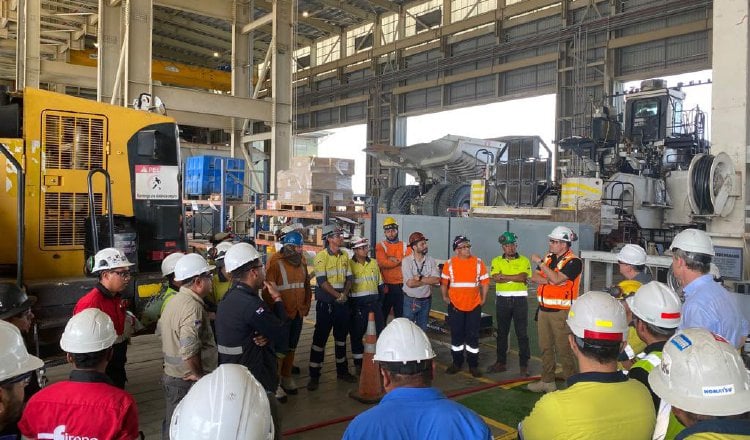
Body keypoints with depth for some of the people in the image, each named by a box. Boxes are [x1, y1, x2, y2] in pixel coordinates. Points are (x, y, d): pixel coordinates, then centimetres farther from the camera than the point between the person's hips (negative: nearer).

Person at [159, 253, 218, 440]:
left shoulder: (175, 300, 7)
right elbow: (189, 351, -32)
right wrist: (198, 374, -16)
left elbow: (162, 326, 18)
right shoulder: (193, 306, -24)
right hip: (188, 381, -9)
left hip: (172, 374, 9)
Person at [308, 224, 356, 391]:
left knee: (341, 337, 15)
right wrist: (338, 295, -17)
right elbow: (322, 281, -17)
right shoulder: (321, 256, -11)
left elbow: (349, 278, 8)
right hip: (326, 303, -6)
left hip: (342, 303, 6)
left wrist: (345, 294, -9)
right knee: (320, 338, -2)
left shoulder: (344, 256, 7)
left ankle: (342, 371, 28)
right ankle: (314, 376, 7)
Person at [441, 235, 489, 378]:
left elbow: (485, 282, 3)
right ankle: (457, 363, 22)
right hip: (455, 306, 0)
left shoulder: (478, 262, 0)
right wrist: (445, 297, 0)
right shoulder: (449, 263, -2)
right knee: (456, 335, 9)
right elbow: (443, 282, 5)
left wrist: (483, 299, 0)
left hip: (474, 306, 0)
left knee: (473, 336, 4)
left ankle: (473, 365, 14)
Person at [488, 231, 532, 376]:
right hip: (502, 299, 2)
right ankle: (501, 362, 21)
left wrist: (504, 276, -14)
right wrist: (516, 278, -14)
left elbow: (523, 277, -16)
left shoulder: (524, 261, 1)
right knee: (502, 332, 11)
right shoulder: (496, 261, 5)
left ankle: (524, 364, 9)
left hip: (520, 299, -2)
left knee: (522, 333, 1)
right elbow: (495, 279, -10)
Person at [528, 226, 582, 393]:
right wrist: (549, 280, -13)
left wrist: (540, 262, -18)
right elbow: (534, 277, 5)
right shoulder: (548, 257, 11)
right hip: (544, 309, 8)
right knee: (546, 348, 15)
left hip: (561, 312, -8)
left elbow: (556, 278, -25)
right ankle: (547, 381, 27)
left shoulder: (573, 261, -12)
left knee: (564, 350, -3)